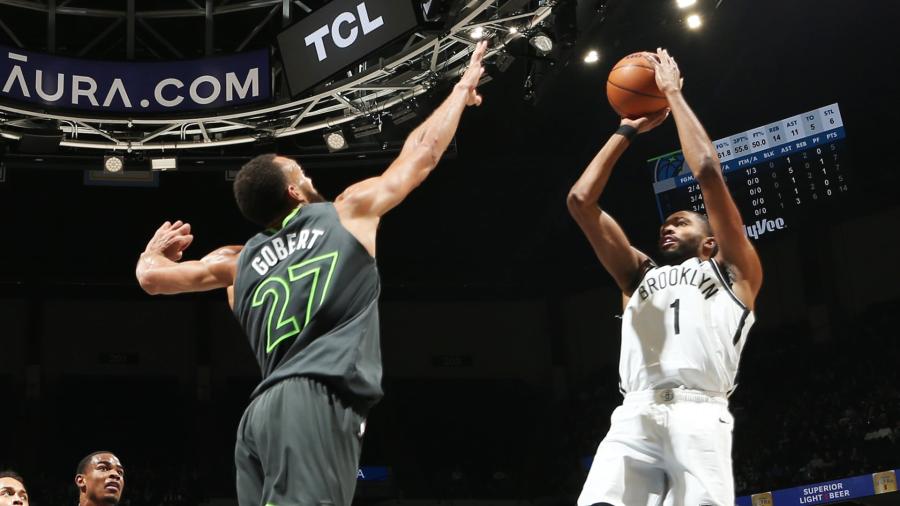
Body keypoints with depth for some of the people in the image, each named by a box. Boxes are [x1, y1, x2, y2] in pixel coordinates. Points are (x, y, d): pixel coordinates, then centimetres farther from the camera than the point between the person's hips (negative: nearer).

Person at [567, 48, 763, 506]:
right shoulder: (640, 276, 34)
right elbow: (580, 200, 27)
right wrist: (628, 130, 31)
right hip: (634, 416, 3)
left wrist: (673, 94, 20)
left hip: (698, 416, -3)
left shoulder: (733, 272, 23)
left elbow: (708, 172, 12)